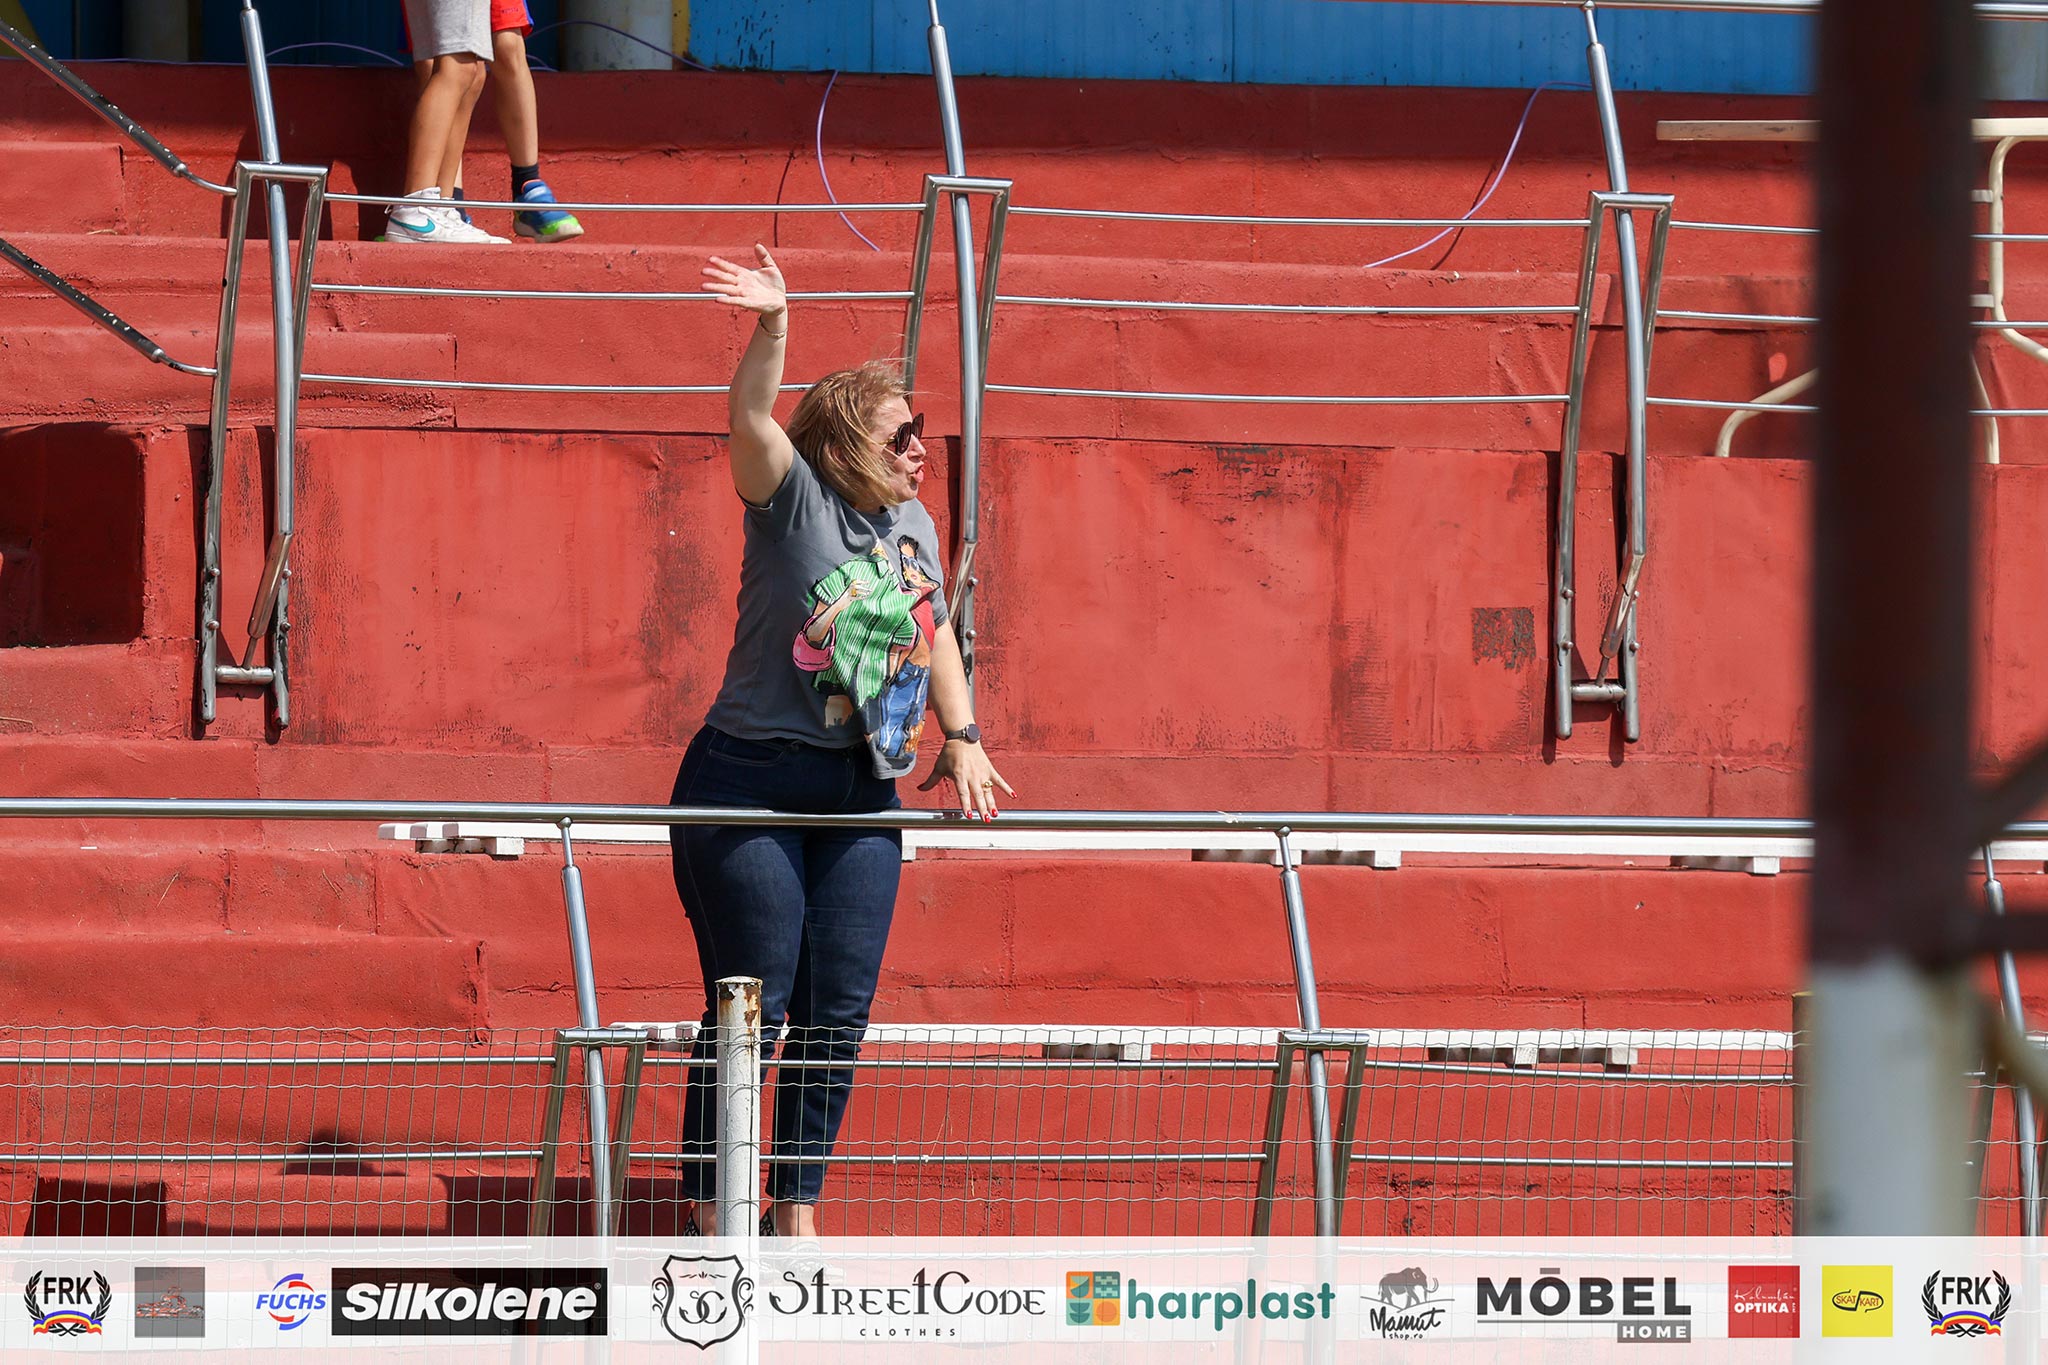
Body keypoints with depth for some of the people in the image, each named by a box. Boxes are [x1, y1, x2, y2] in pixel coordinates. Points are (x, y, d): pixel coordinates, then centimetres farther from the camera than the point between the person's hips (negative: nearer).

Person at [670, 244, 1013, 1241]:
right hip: (752, 783, -6)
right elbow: (751, 419, -25)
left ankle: (797, 1215, 13)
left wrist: (962, 738, 13)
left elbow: (936, 636, 25)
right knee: (752, 1008, -7)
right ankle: (713, 1225, -1)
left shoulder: (915, 525, 12)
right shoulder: (794, 502, -7)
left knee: (839, 1012, 4)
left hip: (861, 797, 6)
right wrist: (773, 328, -41)